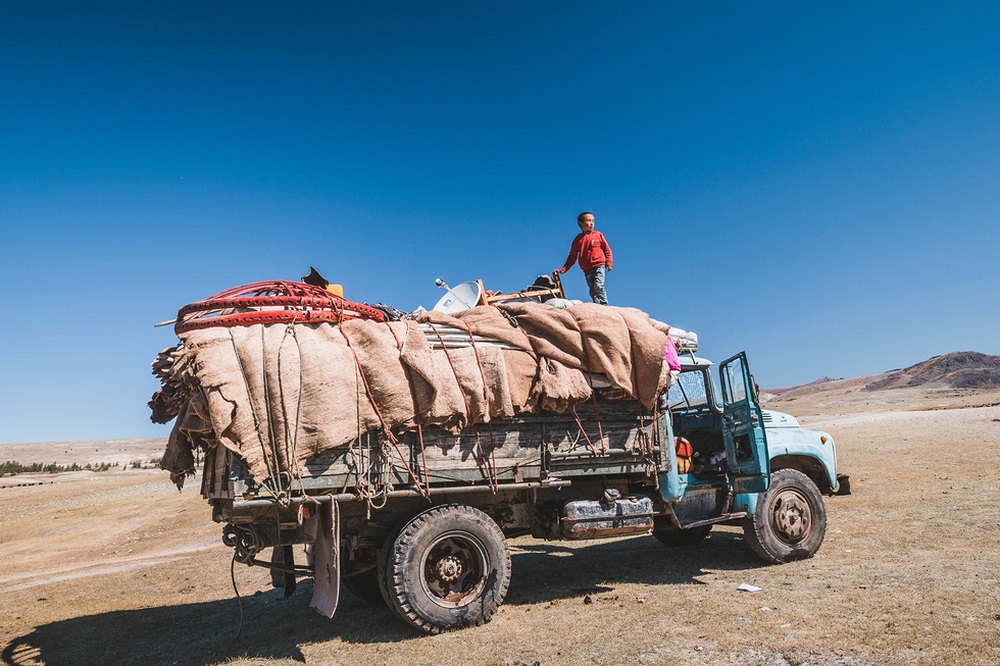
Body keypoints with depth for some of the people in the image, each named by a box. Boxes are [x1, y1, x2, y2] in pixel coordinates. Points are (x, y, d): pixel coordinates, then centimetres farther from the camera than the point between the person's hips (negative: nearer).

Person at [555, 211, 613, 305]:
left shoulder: (598, 234, 6)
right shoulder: (578, 239, 10)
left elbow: (607, 249, 10)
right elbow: (572, 257, 12)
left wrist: (609, 261, -4)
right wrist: (563, 269, 5)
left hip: (599, 266, -3)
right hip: (587, 270, 3)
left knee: (598, 286, -20)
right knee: (593, 291, 5)